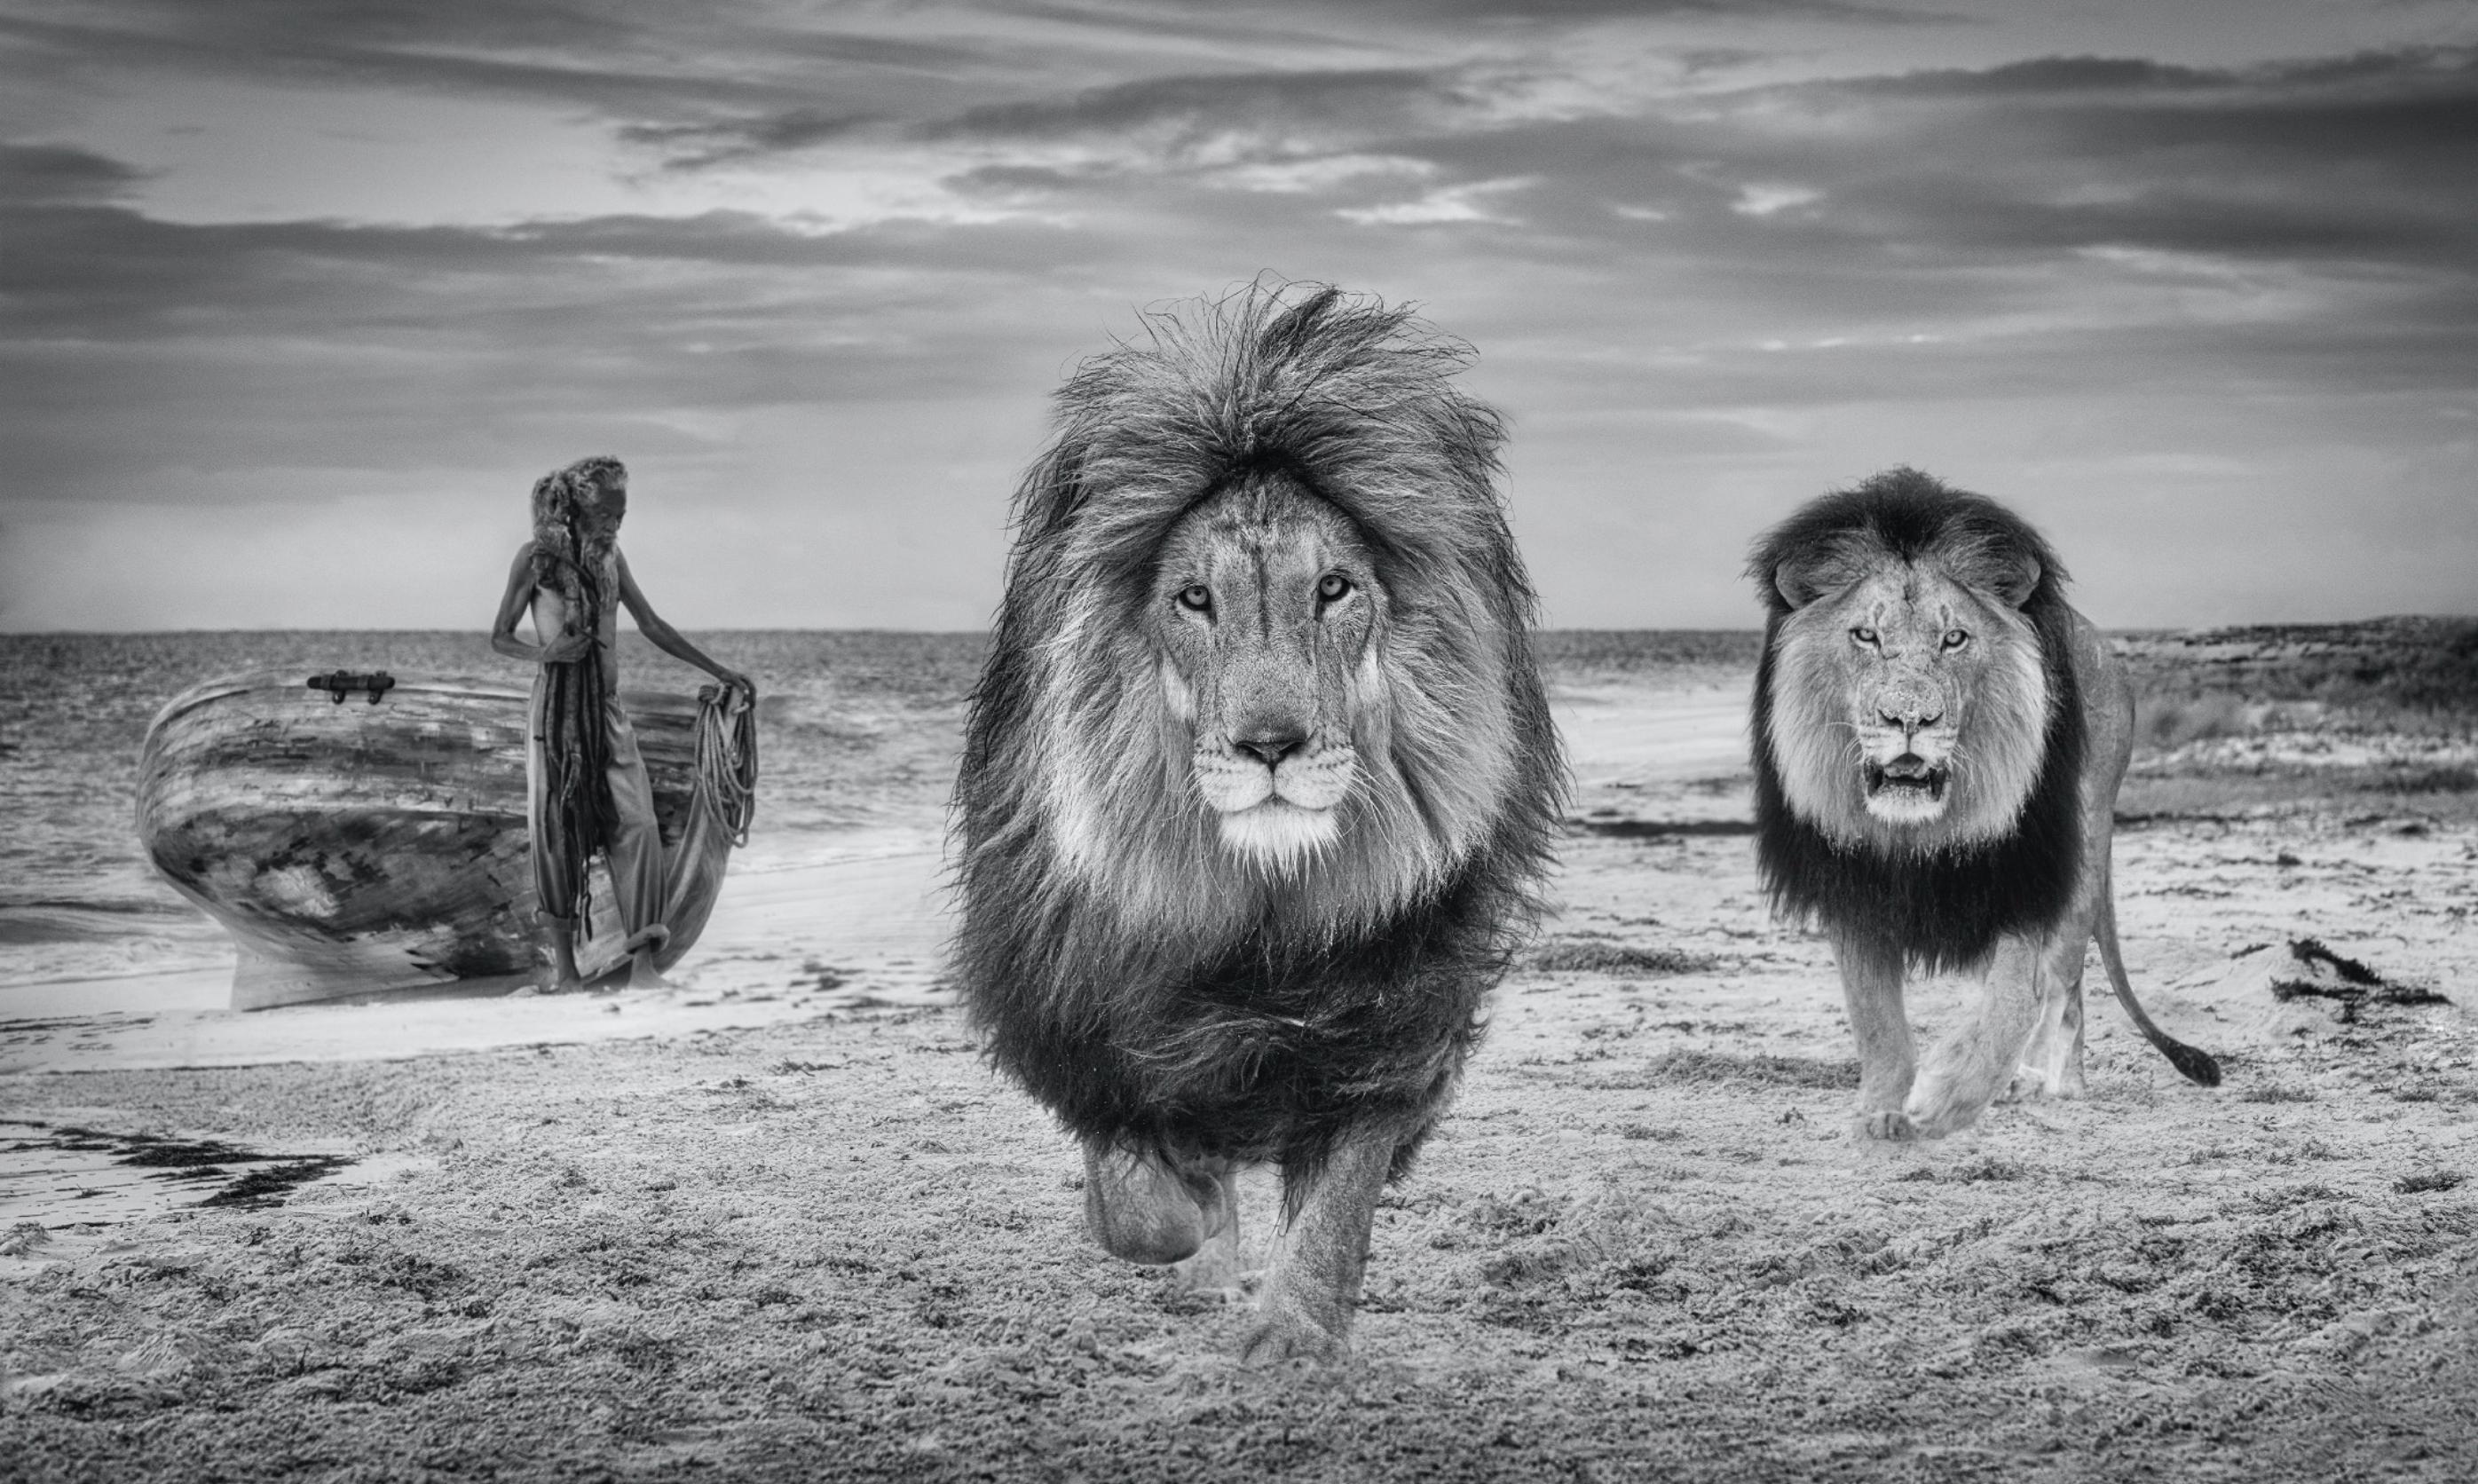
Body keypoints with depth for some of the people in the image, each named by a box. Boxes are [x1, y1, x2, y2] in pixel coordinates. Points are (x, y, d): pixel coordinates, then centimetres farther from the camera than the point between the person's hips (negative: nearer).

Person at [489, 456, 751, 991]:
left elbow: (653, 626, 16)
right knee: (558, 830, 0)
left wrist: (718, 671, 14)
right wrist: (545, 653, -19)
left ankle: (642, 962, -12)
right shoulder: (538, 557, -4)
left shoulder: (610, 557, 10)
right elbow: (500, 638, 2)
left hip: (608, 711, 4)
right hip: (557, 708, -4)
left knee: (636, 825, -9)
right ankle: (563, 961, 12)